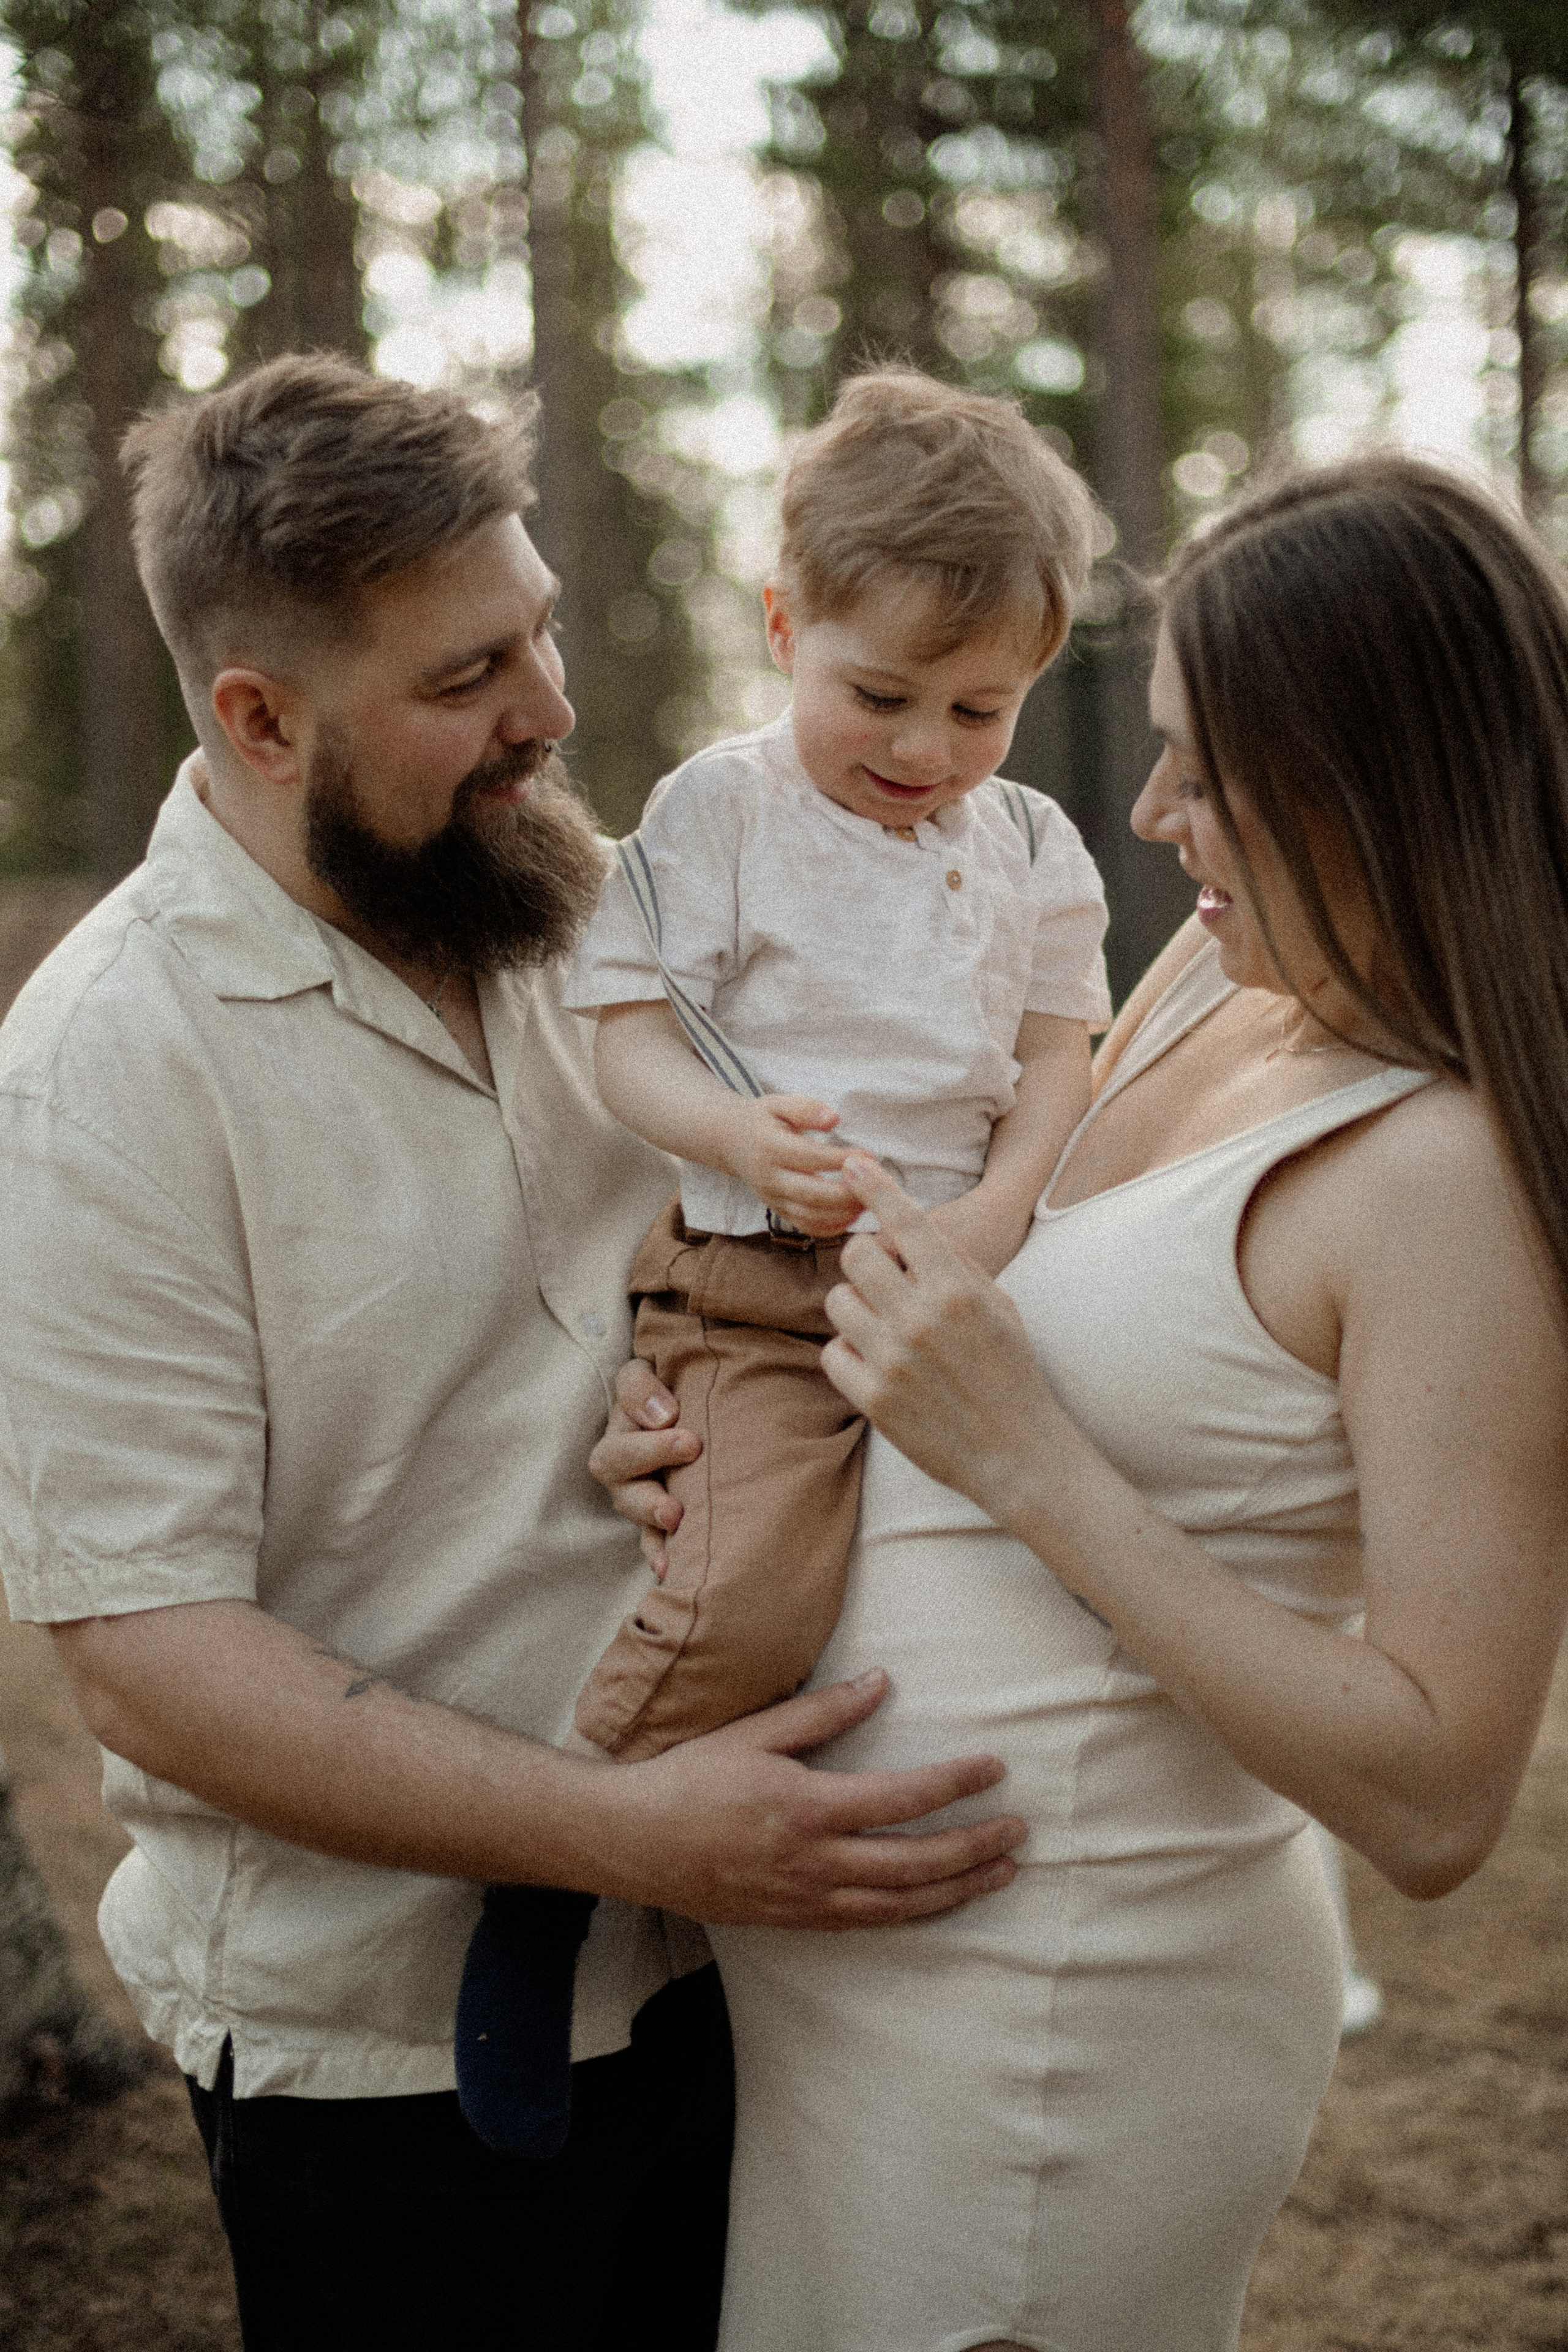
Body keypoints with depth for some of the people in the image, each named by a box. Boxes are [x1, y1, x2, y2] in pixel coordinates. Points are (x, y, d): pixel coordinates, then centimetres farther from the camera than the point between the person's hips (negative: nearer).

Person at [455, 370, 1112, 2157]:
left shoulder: (1032, 847, 12)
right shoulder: (717, 812, -2)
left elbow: (1060, 1052, 10)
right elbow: (626, 1030, -5)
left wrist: (993, 1213, -8)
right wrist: (736, 1134, -24)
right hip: (759, 1281, -6)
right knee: (746, 1600, -23)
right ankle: (548, 1871, -6)